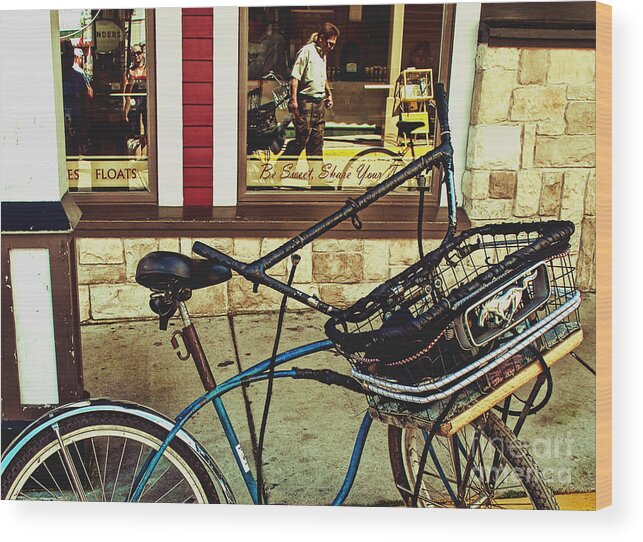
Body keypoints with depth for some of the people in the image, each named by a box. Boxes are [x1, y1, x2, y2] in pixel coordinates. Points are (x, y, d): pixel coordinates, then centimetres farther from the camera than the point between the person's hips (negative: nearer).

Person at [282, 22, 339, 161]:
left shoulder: (323, 54, 16)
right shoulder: (306, 51, -10)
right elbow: (294, 77, -16)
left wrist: (329, 94, 28)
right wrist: (293, 101, -22)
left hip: (319, 102, 8)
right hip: (306, 101, -8)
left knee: (317, 139, 10)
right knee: (302, 138, -8)